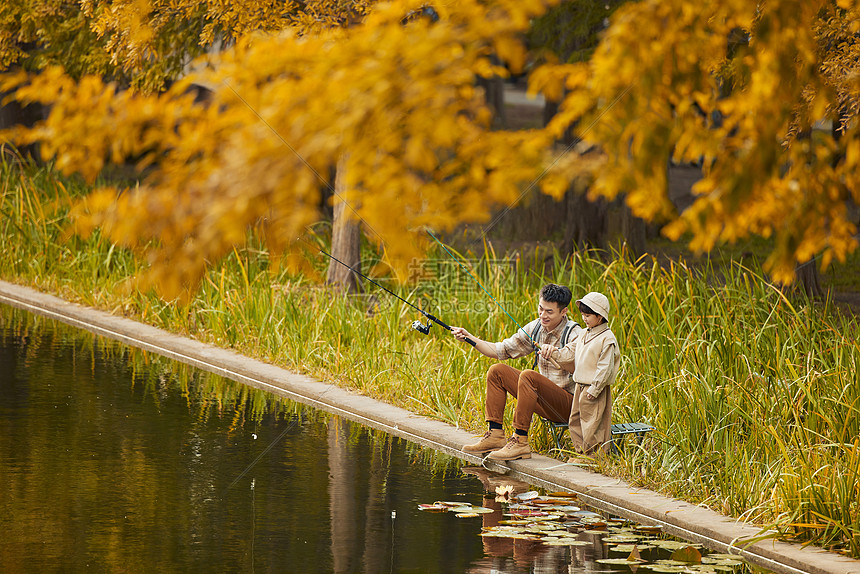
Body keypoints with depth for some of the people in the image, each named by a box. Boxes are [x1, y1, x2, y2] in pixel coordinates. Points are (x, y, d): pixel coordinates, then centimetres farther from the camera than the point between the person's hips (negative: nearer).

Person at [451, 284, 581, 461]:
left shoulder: (574, 335, -17)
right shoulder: (536, 328, 6)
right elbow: (501, 350, 11)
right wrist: (470, 338, -1)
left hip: (569, 405, -8)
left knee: (528, 376, -31)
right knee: (497, 371, 4)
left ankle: (520, 441, -29)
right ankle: (495, 435, -1)